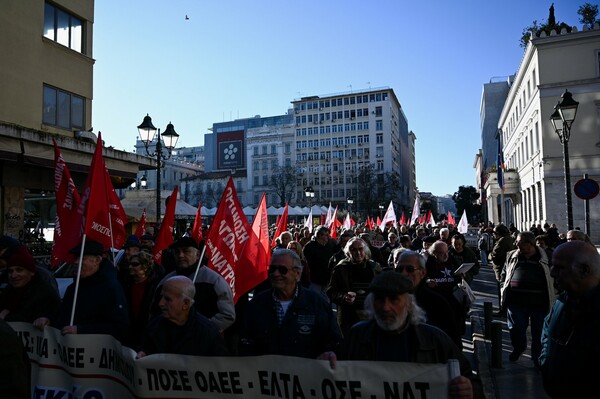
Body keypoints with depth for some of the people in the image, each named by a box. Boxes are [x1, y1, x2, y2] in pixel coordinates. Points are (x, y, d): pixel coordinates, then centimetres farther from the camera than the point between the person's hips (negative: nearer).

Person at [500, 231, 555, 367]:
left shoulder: (546, 257, -2)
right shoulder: (512, 256, 8)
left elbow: (554, 277, 4)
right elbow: (504, 275, 17)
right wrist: (504, 292, 6)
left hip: (539, 304, -2)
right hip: (516, 302, 2)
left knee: (539, 333, 10)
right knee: (516, 330, 13)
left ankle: (538, 358, 30)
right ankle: (518, 348, 42)